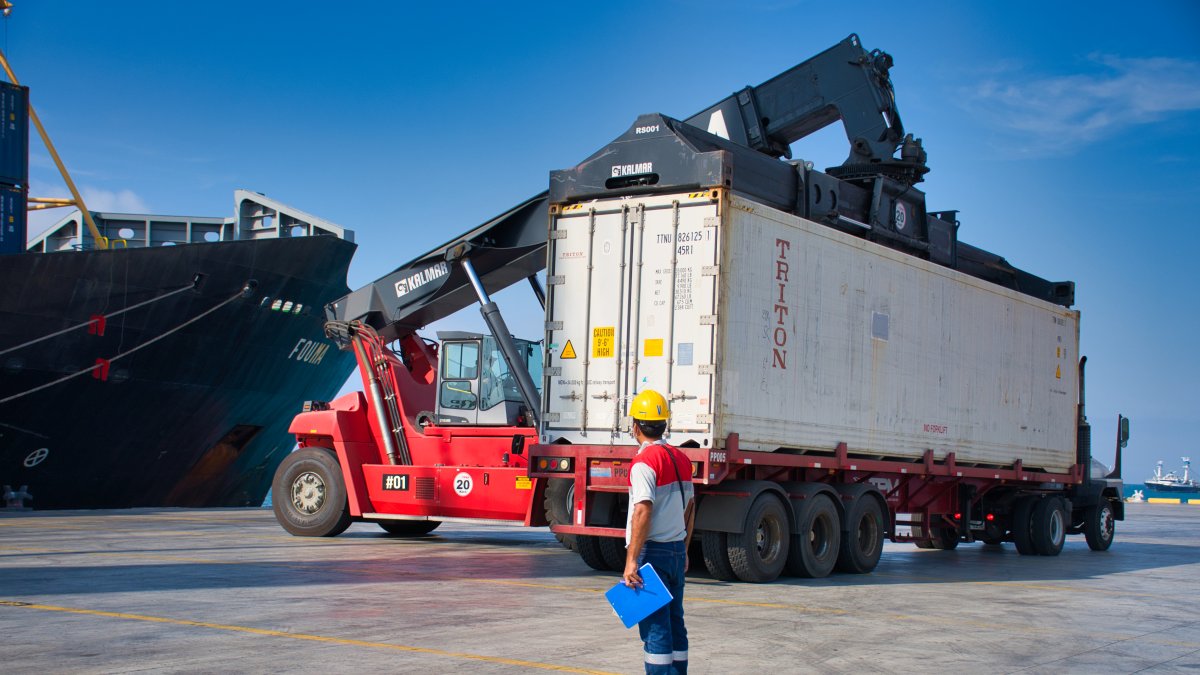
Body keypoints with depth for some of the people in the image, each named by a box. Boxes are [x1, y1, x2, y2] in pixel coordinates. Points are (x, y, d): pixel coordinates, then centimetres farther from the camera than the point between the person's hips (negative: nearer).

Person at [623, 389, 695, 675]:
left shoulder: (644, 462, -15)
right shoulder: (681, 459, 12)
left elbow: (643, 512, -23)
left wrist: (631, 560, -23)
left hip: (652, 552, -8)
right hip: (677, 550, 8)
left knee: (654, 626, -6)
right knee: (675, 622, 14)